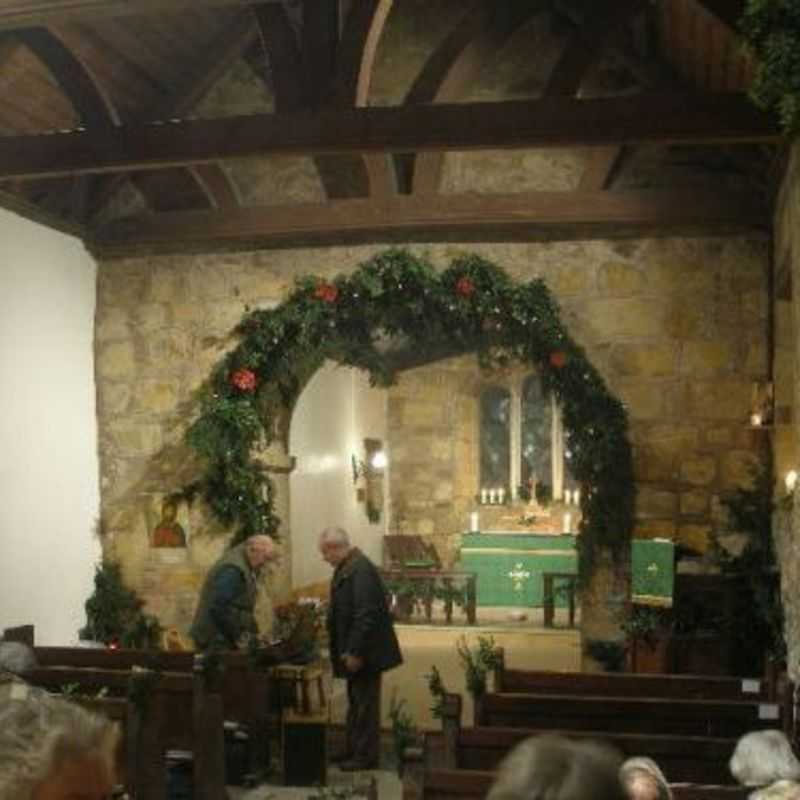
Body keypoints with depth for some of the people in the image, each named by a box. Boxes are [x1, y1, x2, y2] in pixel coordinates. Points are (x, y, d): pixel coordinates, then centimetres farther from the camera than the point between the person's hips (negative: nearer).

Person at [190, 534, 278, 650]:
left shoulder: (243, 565, 12)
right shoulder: (233, 569, -20)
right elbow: (219, 608, -26)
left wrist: (253, 633, 6)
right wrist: (237, 637, -18)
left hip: (226, 637, 10)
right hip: (217, 640, -10)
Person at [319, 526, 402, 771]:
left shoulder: (360, 569, -22)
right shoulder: (347, 567, 9)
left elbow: (365, 615, -26)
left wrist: (355, 652, -24)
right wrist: (348, 651, 19)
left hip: (364, 652, -10)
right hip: (354, 650, 10)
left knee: (365, 704, 1)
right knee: (356, 703, 19)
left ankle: (367, 756, 11)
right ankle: (353, 749, 31)